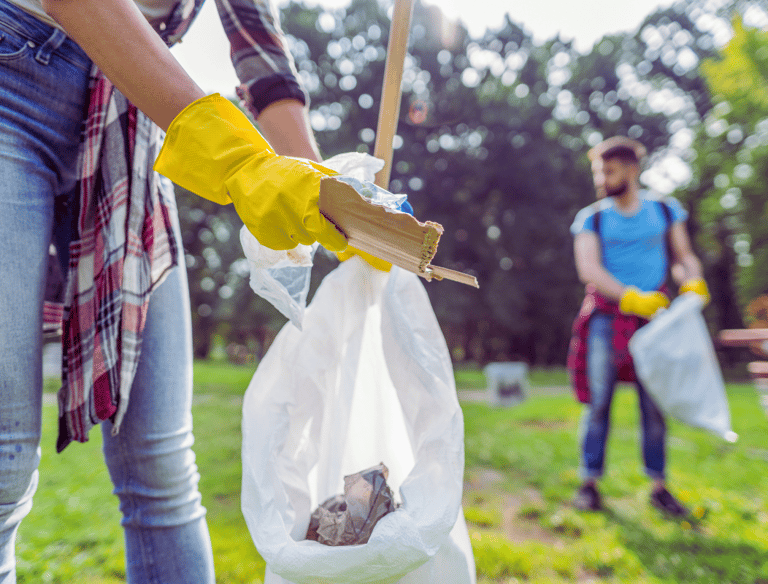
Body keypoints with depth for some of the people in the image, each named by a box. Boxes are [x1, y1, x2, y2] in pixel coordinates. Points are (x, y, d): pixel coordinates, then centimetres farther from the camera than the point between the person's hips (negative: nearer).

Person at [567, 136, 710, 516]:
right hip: (606, 316, -1)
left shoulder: (665, 210, 11)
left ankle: (659, 487, 18)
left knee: (655, 405, 3)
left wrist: (693, 283, -11)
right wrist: (632, 297, -21)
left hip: (653, 316, 2)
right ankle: (589, 482, 9)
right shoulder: (591, 218, 4)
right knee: (598, 401, -2)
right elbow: (588, 269, -8)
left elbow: (683, 256, 12)